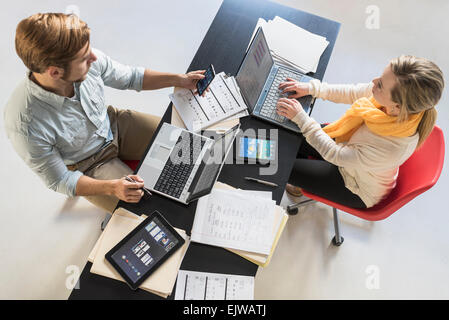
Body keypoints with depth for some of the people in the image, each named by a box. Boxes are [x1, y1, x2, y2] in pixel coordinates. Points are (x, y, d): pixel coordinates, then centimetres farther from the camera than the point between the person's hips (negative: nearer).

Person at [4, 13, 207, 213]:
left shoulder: (90, 62, -25)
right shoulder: (25, 126, -35)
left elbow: (131, 77, -3)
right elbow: (59, 181, -20)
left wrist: (179, 80, -11)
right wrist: (111, 188, -34)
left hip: (115, 126, 5)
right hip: (89, 166, -4)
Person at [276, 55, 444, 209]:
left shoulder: (394, 147, -44)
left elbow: (335, 155, -31)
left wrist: (301, 118, -28)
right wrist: (312, 88, -10)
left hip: (358, 190, -6)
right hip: (350, 147, 6)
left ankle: (307, 187, 36)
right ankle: (307, 181, 39)